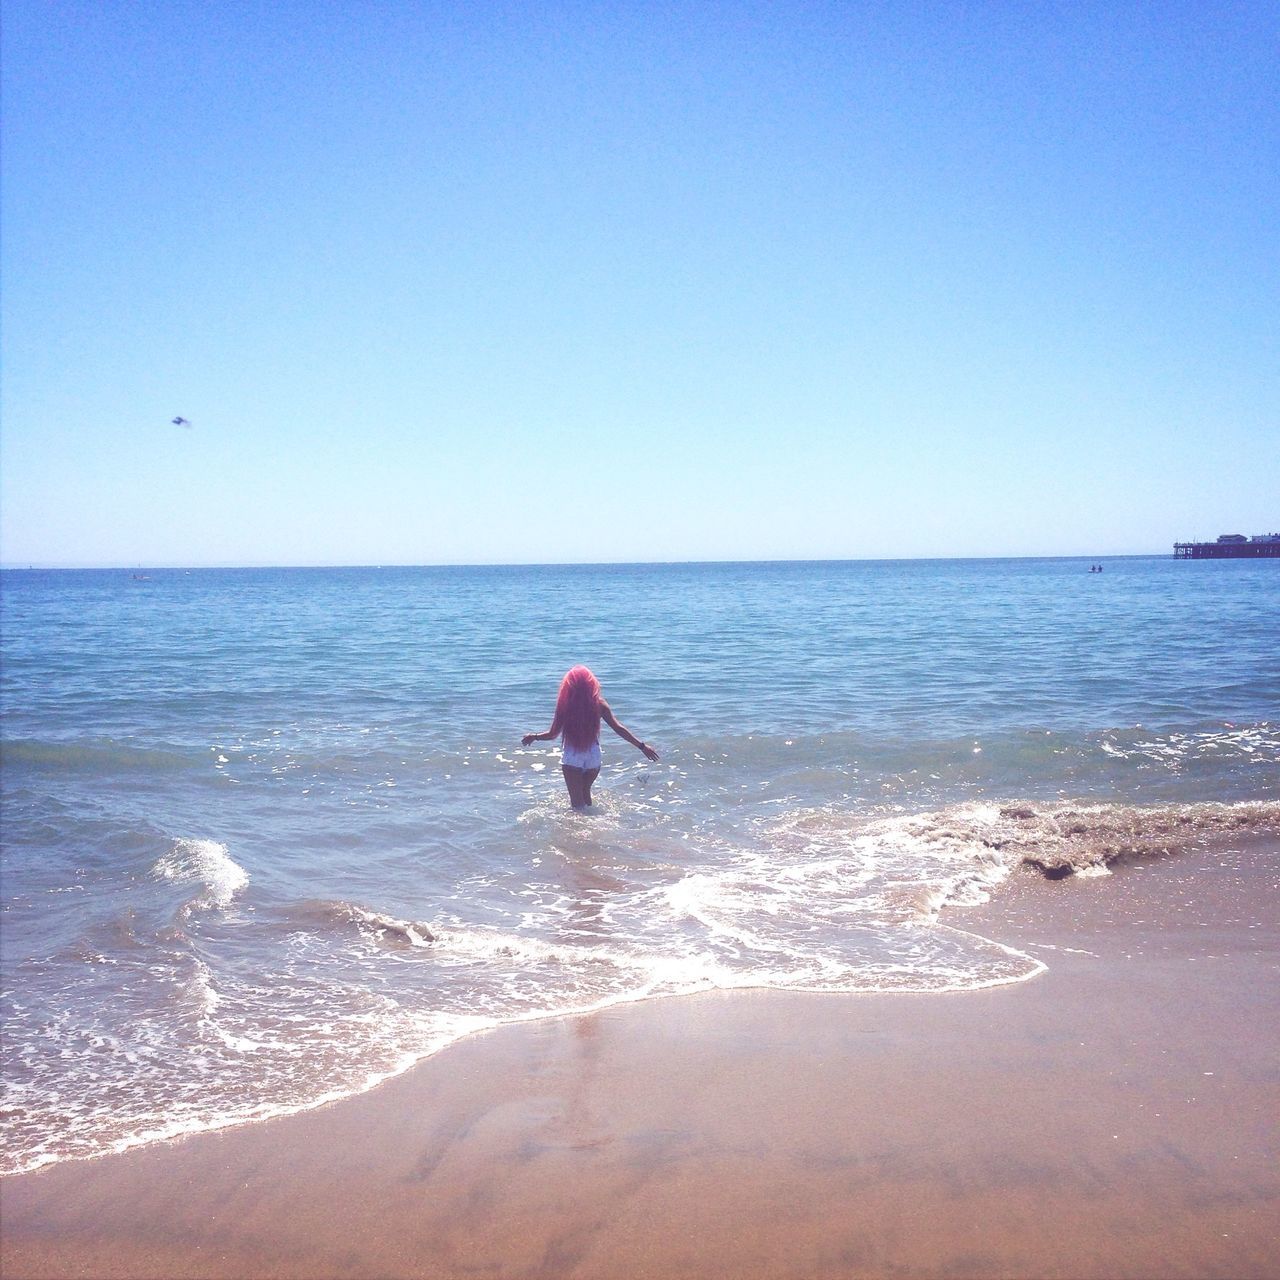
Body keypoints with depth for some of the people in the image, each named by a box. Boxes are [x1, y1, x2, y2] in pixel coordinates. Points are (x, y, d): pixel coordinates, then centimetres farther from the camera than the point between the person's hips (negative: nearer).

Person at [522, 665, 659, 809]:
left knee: (577, 800, 7)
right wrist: (642, 745, -3)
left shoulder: (565, 704, -12)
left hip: (572, 759, -3)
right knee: (585, 791, 29)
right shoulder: (598, 704, -6)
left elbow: (553, 734, -9)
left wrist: (534, 737, 9)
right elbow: (618, 728, -8)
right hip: (593, 757, 3)